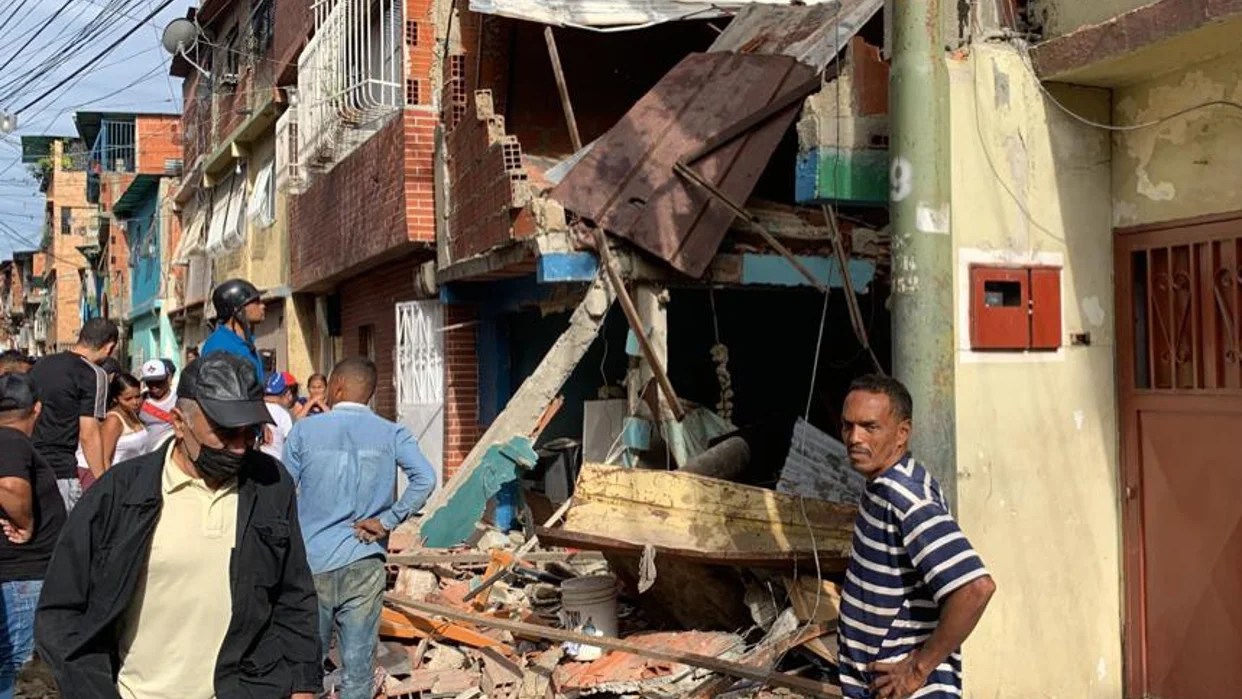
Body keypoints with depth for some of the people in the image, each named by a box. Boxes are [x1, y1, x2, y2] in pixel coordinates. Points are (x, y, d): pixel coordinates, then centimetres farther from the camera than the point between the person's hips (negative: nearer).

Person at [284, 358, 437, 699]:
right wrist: (388, 521, -6)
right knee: (358, 668, 6)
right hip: (364, 564, 0)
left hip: (311, 562, 0)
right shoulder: (391, 434, 0)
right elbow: (425, 479, -15)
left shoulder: (304, 430, 0)